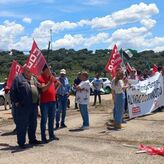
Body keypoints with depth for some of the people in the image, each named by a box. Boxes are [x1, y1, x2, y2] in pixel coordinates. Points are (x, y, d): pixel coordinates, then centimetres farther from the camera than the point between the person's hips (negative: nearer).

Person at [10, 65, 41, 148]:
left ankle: (32, 139, 29)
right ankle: (21, 142, 9)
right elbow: (13, 91, -7)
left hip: (34, 105, 7)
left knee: (33, 124, 15)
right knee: (22, 124, -1)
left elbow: (38, 90, 24)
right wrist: (16, 102, -12)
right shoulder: (18, 78, -4)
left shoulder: (34, 79, 17)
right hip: (22, 106, -7)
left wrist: (37, 101, 14)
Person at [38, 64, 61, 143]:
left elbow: (58, 84, 29)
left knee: (51, 119, 14)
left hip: (53, 101, 7)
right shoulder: (41, 78, -11)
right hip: (44, 102, -7)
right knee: (44, 119, -2)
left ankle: (51, 135, 25)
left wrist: (55, 90, 14)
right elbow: (43, 89, -24)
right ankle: (43, 137, 3)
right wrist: (50, 82, -27)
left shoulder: (51, 77, 11)